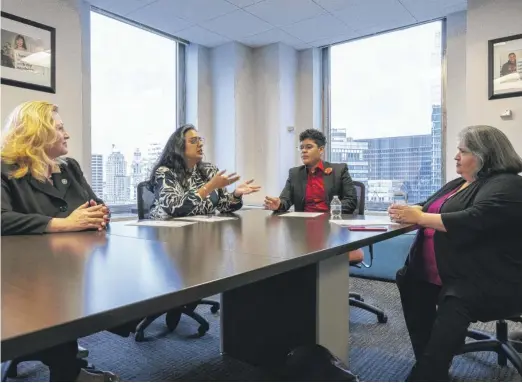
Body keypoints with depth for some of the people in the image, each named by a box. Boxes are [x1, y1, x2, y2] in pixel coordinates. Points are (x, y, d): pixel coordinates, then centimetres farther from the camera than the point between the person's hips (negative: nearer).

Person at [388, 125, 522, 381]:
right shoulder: (458, 184, 20)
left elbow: (470, 221, -23)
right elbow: (429, 208, 17)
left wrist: (419, 218, -18)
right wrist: (407, 211, -5)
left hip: (488, 280, -9)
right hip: (442, 274, 9)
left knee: (453, 304, -34)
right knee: (407, 279, -14)